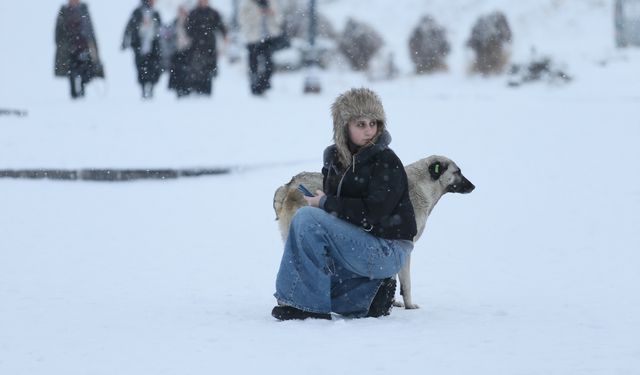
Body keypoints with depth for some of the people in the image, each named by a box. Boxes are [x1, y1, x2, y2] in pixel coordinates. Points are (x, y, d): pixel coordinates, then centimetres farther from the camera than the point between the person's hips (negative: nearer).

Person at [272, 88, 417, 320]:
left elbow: (371, 214, -22)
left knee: (306, 219, -22)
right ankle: (369, 291, 6)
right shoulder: (335, 158, 10)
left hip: (387, 252, -8)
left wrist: (325, 203, -14)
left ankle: (308, 304, -19)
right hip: (356, 244, 8)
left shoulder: (387, 163, -13)